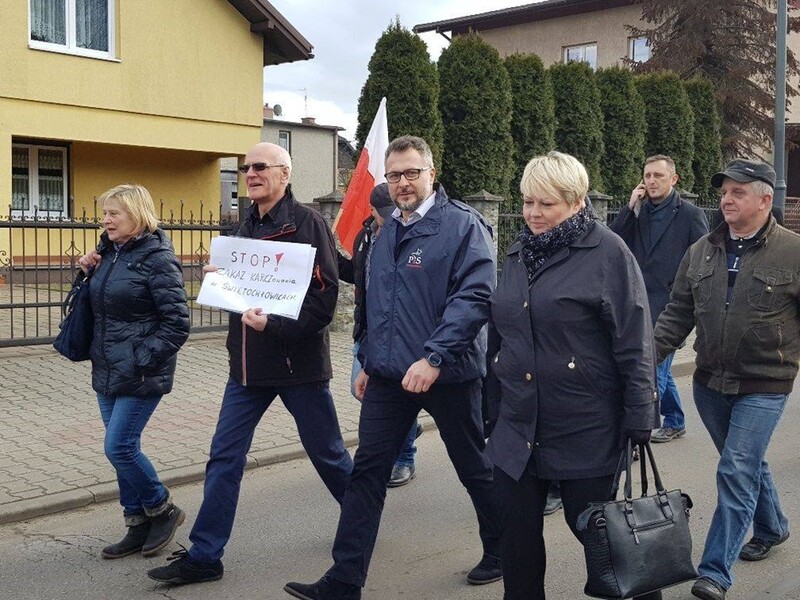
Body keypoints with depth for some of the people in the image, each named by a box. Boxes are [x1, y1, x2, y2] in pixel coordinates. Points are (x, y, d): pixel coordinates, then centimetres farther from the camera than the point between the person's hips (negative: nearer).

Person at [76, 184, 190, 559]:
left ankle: (162, 510, 15)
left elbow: (177, 324, -16)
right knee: (123, 448, 11)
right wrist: (88, 273, 4)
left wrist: (143, 359, -18)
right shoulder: (109, 253, 9)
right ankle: (139, 527, 23)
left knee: (119, 447, -8)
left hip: (141, 375, -8)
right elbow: (97, 306, 21)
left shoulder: (157, 258, -14)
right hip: (107, 372, 8)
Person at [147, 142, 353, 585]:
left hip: (298, 361, -6)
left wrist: (274, 325, -27)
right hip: (248, 364, 7)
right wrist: (219, 276, 2)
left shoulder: (306, 223, -11)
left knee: (327, 453, 10)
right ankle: (204, 556, 13)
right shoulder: (247, 226, 13)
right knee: (224, 456, 4)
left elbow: (324, 295, -17)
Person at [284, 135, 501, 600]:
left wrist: (434, 357, -28)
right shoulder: (388, 232, 13)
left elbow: (475, 296, -21)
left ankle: (501, 554, 34)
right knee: (368, 471, 3)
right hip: (389, 372, 6)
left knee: (475, 469, 11)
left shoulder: (463, 225, -11)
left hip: (448, 373, -6)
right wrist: (369, 362, 20)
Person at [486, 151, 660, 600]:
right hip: (517, 429, 6)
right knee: (517, 537, 10)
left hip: (585, 432, -6)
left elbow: (635, 344, -12)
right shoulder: (520, 253, 11)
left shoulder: (608, 254, -10)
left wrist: (639, 422, -14)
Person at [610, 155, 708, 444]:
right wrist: (630, 207, -6)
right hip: (640, 304, 6)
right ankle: (674, 422, 32)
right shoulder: (638, 212, 10)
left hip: (669, 307, -5)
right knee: (659, 369, 16)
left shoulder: (690, 215, -3)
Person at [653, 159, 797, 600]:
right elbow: (678, 312, 7)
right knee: (747, 465, 21)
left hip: (764, 386, -5)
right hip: (710, 381, 5)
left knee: (736, 473, -8)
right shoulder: (701, 252, 4)